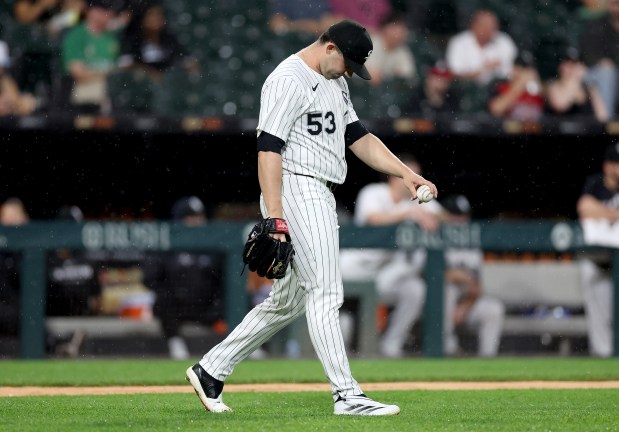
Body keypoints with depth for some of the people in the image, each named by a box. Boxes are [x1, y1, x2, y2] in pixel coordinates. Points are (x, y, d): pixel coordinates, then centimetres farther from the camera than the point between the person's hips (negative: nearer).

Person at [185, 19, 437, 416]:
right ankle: (347, 395, -12)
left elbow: (358, 137, 20)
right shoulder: (288, 81, -13)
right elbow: (269, 149, -19)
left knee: (288, 302, 13)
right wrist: (274, 217, -25)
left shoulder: (335, 82, 18)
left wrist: (405, 173, 8)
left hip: (321, 200, 10)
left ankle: (211, 370, 20)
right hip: (296, 192, -10)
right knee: (325, 294, -11)